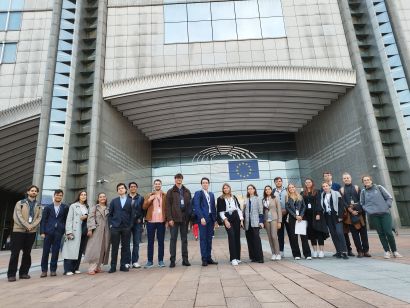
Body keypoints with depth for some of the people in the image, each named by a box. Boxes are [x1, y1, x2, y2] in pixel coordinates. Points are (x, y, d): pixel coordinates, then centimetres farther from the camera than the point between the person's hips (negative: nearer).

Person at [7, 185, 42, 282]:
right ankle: (11, 274, 5)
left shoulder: (38, 206, 12)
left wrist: (32, 226, -14)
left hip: (32, 232, 3)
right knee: (15, 253, -2)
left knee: (27, 253, 8)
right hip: (19, 230, -3)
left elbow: (39, 217, 3)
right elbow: (17, 216, -6)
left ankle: (23, 272, 16)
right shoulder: (20, 203, 3)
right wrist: (26, 226, -14)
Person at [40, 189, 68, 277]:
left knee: (55, 252, 5)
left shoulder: (65, 208, 5)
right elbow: (43, 220, 3)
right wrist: (42, 232, -4)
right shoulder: (48, 207, 6)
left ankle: (53, 270, 16)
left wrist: (65, 231, 0)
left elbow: (66, 220, 6)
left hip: (58, 232, 0)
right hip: (48, 232, 0)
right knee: (45, 252, 4)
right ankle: (44, 270, 15)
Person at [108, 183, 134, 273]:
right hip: (115, 227, 1)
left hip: (126, 227, 0)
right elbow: (110, 214, 10)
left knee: (125, 247, 5)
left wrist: (130, 225, -4)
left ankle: (124, 265, 15)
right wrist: (110, 224, 0)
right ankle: (113, 266, 12)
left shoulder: (130, 201, 5)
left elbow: (132, 214, 3)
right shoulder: (114, 201, 10)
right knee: (114, 247, 4)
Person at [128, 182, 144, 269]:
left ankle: (135, 261, 12)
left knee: (136, 243, 4)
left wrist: (140, 219, -4)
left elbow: (143, 210, 6)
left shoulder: (140, 198, 8)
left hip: (137, 223, 1)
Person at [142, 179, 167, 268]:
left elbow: (167, 208, 3)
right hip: (151, 221, 1)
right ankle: (150, 261, 12)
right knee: (150, 242, 5)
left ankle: (161, 261, 12)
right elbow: (144, 207, 2)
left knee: (161, 242, 5)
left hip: (161, 221, -1)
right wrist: (149, 200, -12)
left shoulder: (165, 196, 7)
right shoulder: (149, 196, 11)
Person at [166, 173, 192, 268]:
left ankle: (185, 259, 15)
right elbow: (168, 206, -2)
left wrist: (189, 216, 0)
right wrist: (169, 218, -10)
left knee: (184, 239, 8)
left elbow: (189, 204, 8)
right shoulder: (170, 192, 3)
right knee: (173, 239, 2)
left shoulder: (187, 191, 11)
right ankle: (172, 260, 8)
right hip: (174, 218, -2)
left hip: (184, 218, 2)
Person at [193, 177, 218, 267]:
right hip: (202, 218, -5)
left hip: (211, 218, 5)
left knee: (209, 239, 8)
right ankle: (204, 259, 4)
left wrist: (215, 219, 9)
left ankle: (209, 258, 14)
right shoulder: (198, 193, 1)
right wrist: (201, 218, -17)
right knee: (203, 239, -2)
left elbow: (213, 207, 16)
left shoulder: (211, 194, 18)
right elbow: (196, 206, -8)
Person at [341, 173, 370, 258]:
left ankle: (366, 250, 13)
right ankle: (359, 251, 8)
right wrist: (351, 211, -12)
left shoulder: (356, 187, 8)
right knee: (354, 233, 2)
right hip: (350, 214, 0)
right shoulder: (341, 190, 6)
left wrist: (358, 209, -13)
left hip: (360, 212, 1)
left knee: (363, 232, 3)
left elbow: (360, 199, 1)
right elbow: (343, 202, -1)